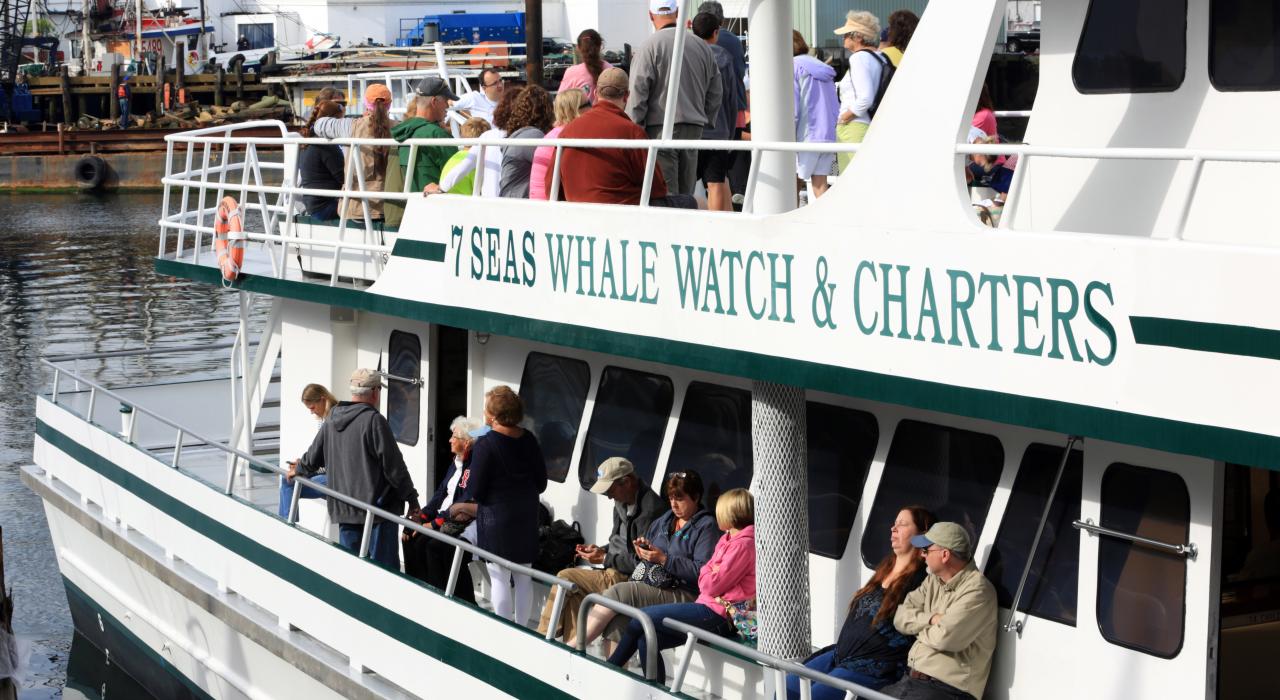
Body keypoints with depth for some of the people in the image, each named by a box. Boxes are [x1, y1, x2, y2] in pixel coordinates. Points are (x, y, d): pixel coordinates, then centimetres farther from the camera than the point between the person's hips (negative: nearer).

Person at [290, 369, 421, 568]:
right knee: (384, 564, -3)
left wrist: (298, 470, 42)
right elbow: (393, 465, -13)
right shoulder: (373, 420, -14)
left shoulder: (331, 420, 8)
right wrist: (411, 499, -4)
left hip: (343, 508, 7)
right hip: (377, 507, -7)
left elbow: (313, 457, 20)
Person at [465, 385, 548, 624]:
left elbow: (476, 491, -13)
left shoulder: (485, 445, -16)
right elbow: (541, 483, 8)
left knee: (499, 578, 1)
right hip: (527, 515, 6)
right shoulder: (528, 440, 1)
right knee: (524, 577, 13)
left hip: (496, 517, -6)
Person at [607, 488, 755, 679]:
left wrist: (709, 573, 5)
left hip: (718, 615, -9)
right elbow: (703, 580, 15)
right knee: (646, 640, -2)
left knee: (641, 618, -6)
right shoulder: (727, 541, 18)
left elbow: (713, 585, -16)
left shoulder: (743, 545, -13)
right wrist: (711, 573, -6)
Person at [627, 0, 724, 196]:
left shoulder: (649, 47, -7)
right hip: (694, 128, 5)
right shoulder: (702, 46, 10)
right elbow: (716, 91, 16)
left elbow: (637, 95, -10)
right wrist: (706, 122, 24)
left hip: (660, 128, -5)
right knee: (687, 194, 10)